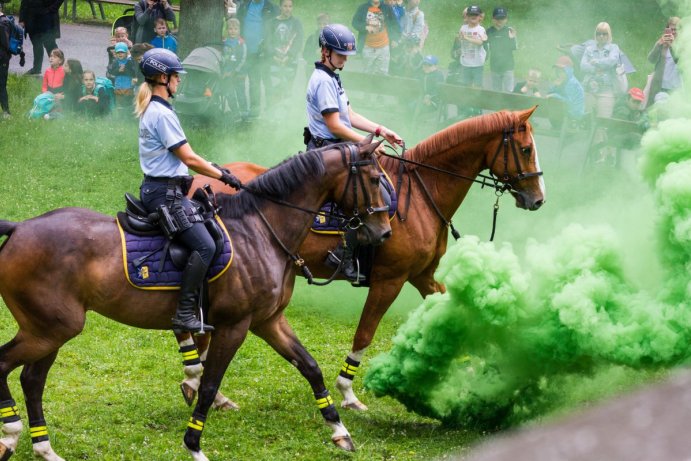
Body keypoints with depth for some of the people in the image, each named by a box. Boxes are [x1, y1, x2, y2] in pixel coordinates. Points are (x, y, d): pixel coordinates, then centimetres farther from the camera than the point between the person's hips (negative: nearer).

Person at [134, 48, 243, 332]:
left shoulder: (150, 110, 16)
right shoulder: (163, 114, -16)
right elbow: (189, 159, -16)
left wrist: (214, 170, 20)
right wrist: (223, 175, -6)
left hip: (156, 188, 11)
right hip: (165, 193, -11)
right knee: (205, 246, -18)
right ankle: (184, 313, -22)